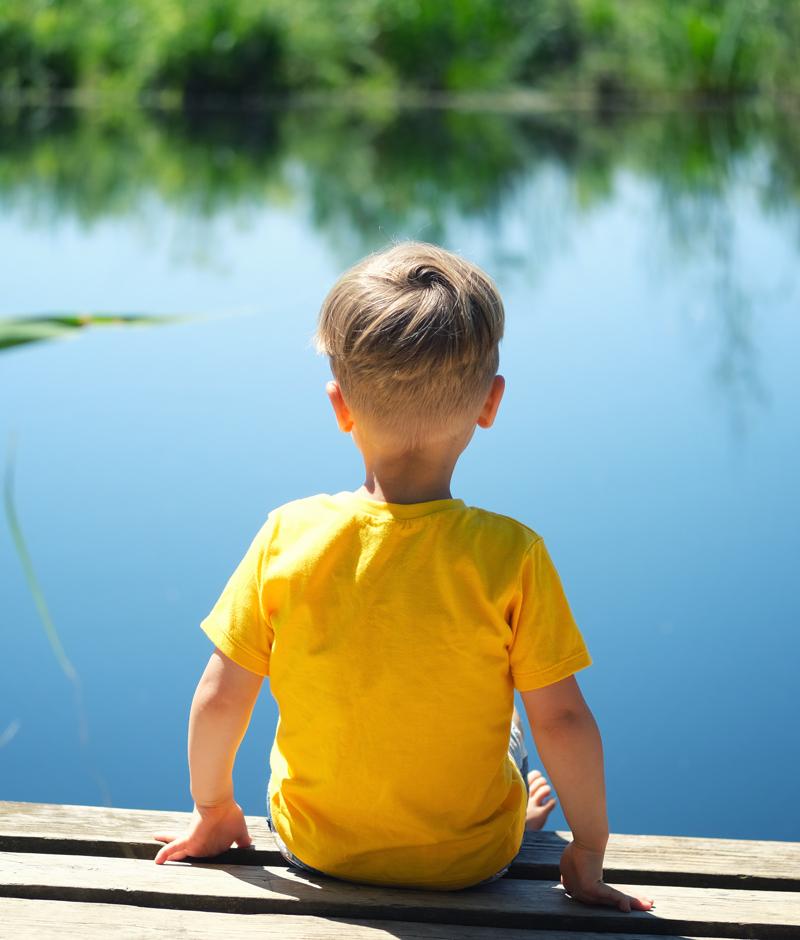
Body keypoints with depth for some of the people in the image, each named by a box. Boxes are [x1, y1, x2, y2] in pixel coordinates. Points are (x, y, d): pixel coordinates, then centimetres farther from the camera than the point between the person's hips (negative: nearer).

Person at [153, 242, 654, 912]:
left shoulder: (288, 536, -19)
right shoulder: (511, 555, -23)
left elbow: (219, 700, -11)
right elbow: (563, 719, -17)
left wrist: (213, 809, 8)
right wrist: (587, 856, -1)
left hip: (317, 849, 1)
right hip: (468, 863, -1)